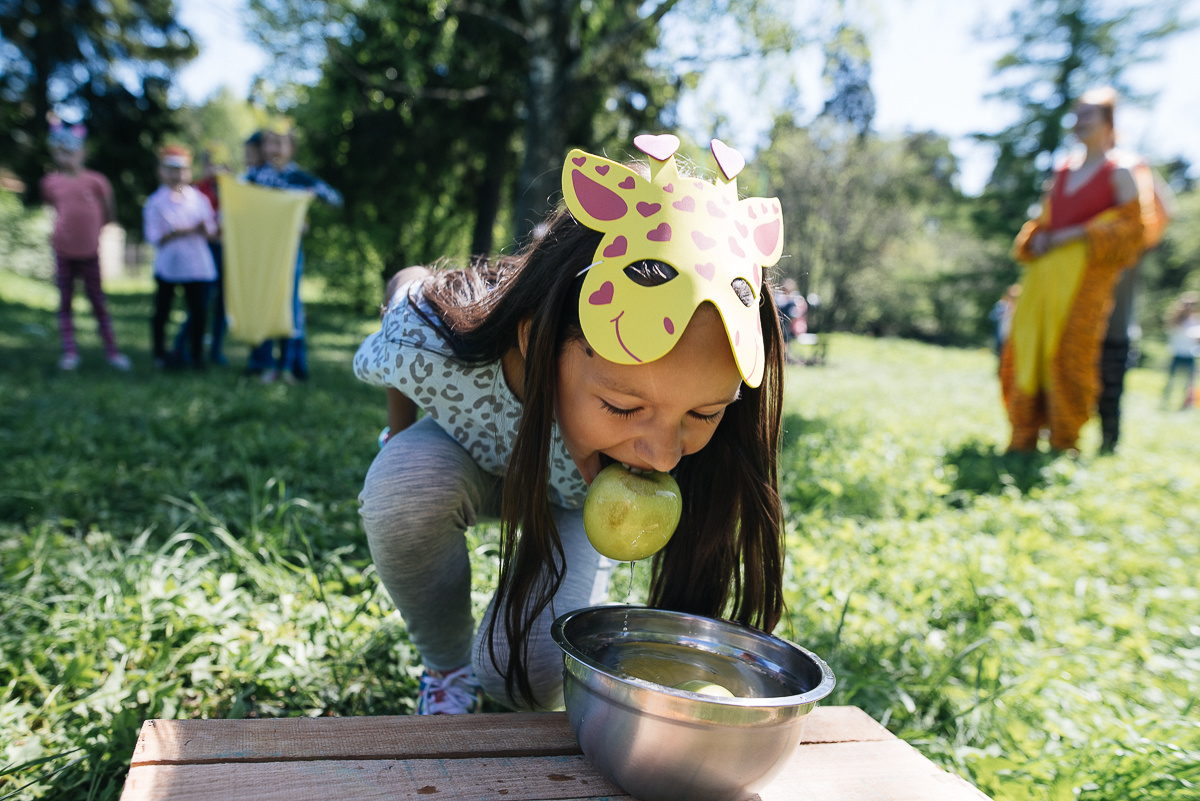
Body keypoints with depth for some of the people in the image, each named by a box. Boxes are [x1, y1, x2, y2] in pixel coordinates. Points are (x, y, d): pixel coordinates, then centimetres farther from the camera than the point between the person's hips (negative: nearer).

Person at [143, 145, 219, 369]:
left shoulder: (199, 198, 8)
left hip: (198, 264, 2)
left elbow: (211, 232, 7)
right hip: (168, 264, -2)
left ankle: (197, 355, 12)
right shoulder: (155, 202, 0)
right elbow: (154, 238, -5)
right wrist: (177, 233, -18)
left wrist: (204, 229, -15)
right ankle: (160, 353, 19)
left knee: (198, 312, 1)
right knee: (162, 311, 5)